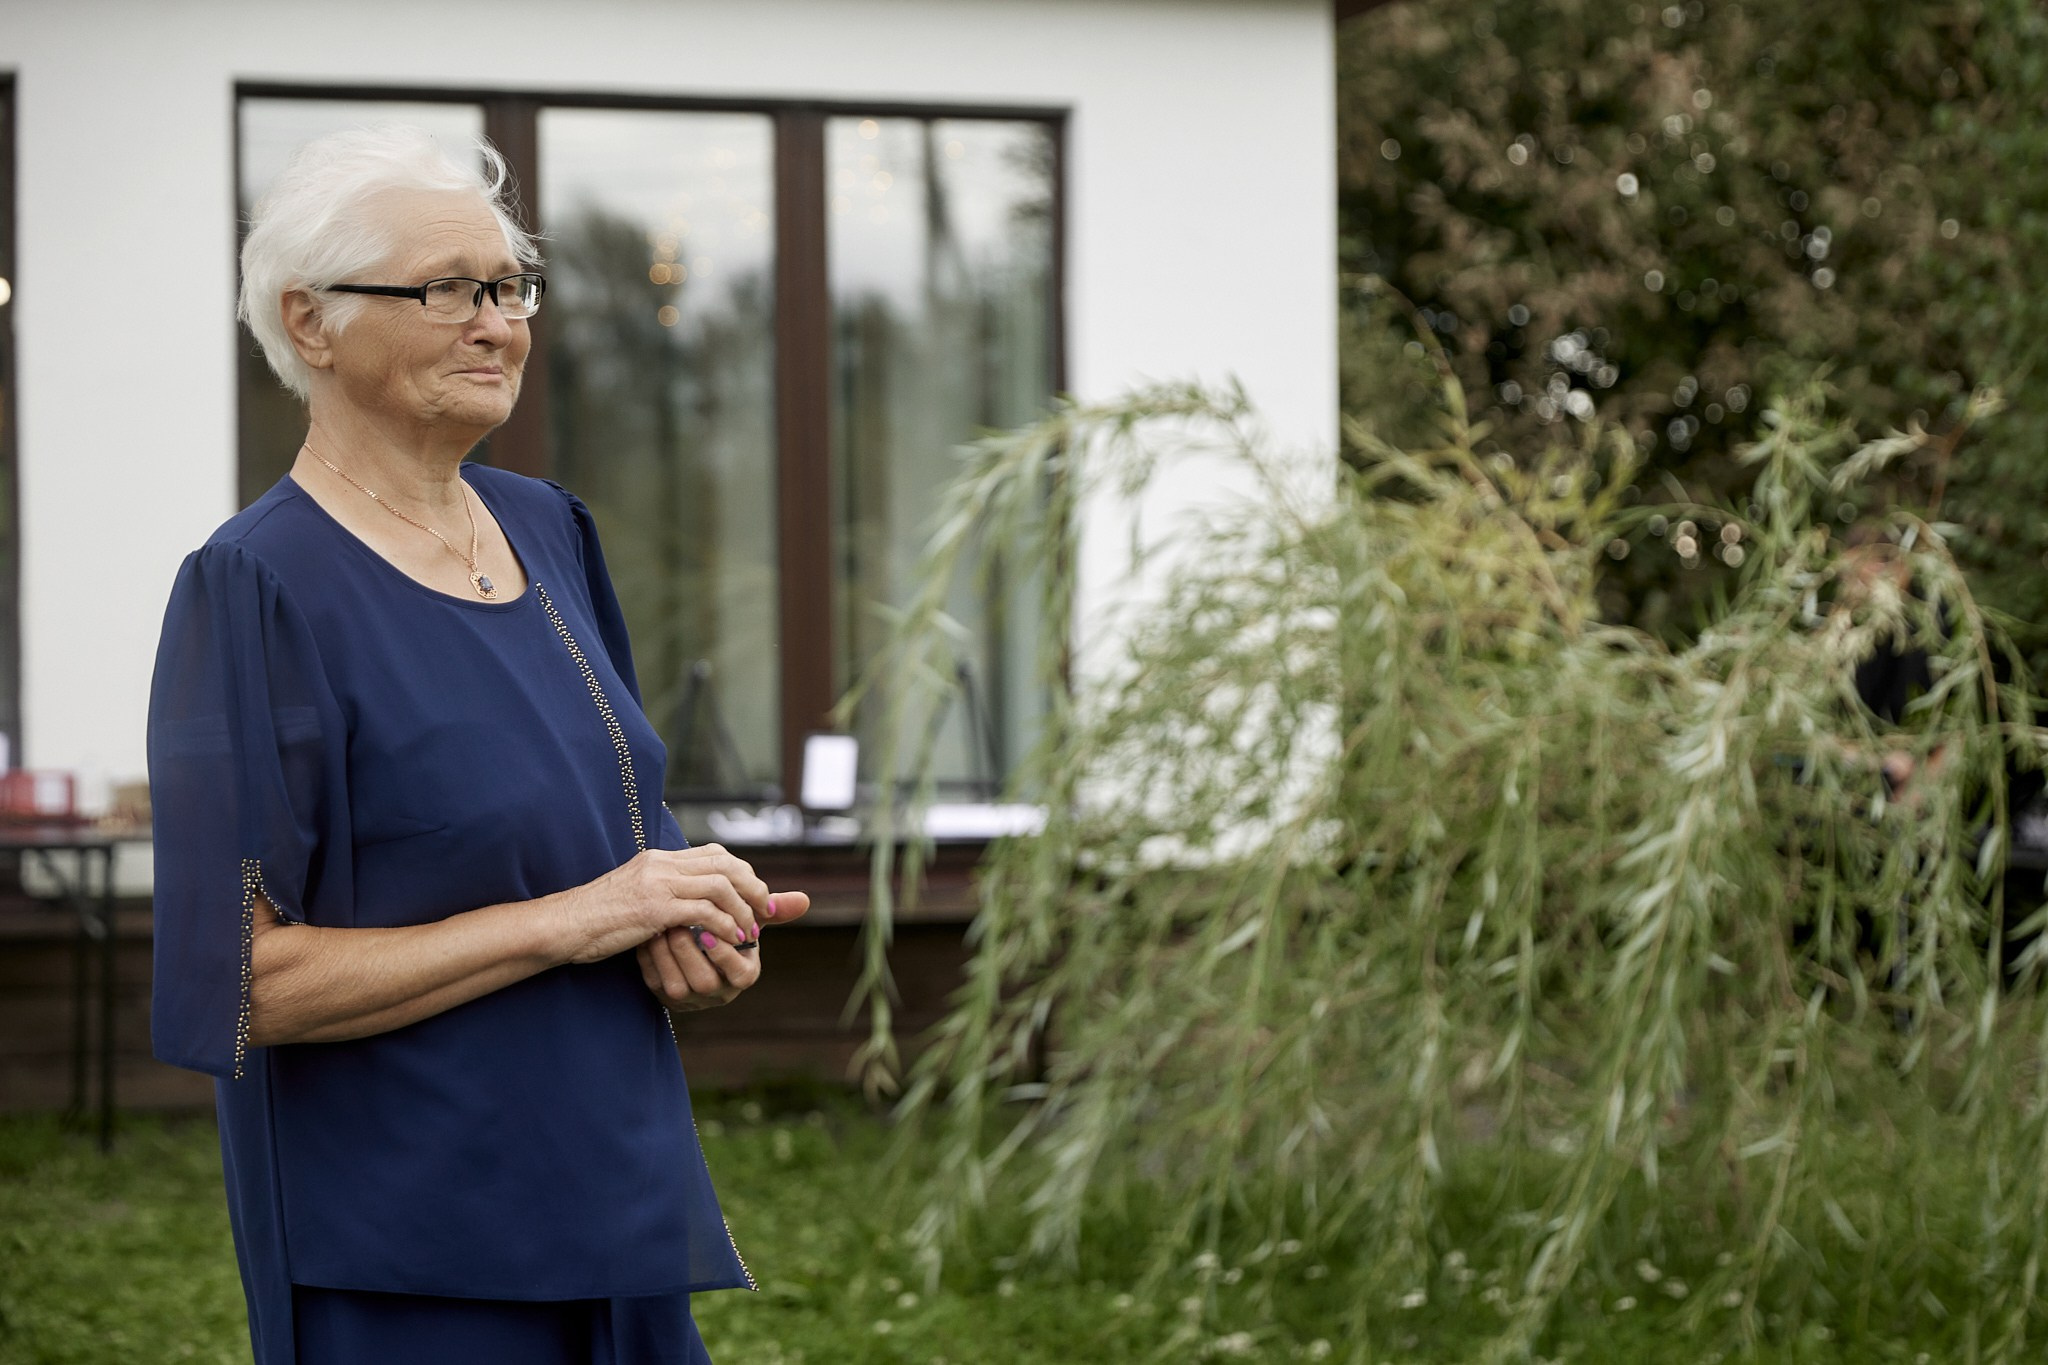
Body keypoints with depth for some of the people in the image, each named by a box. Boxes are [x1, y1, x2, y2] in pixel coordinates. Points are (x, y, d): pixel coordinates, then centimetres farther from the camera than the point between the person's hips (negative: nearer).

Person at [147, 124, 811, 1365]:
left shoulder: (549, 530, 8)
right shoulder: (261, 586, -15)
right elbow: (244, 979, -20)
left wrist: (695, 919, -3)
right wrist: (567, 919, -20)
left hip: (615, 1192, 7)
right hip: (406, 1262, -7)